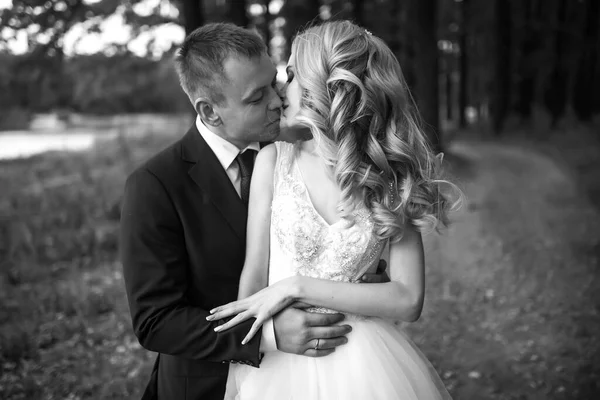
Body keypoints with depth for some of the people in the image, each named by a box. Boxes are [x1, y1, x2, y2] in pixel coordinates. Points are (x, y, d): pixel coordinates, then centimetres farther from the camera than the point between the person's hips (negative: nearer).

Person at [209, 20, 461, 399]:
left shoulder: (392, 178, -7)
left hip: (362, 367, 0)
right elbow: (253, 275, -6)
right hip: (279, 362, 1)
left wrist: (296, 287, -17)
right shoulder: (275, 160, -6)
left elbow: (409, 300, -12)